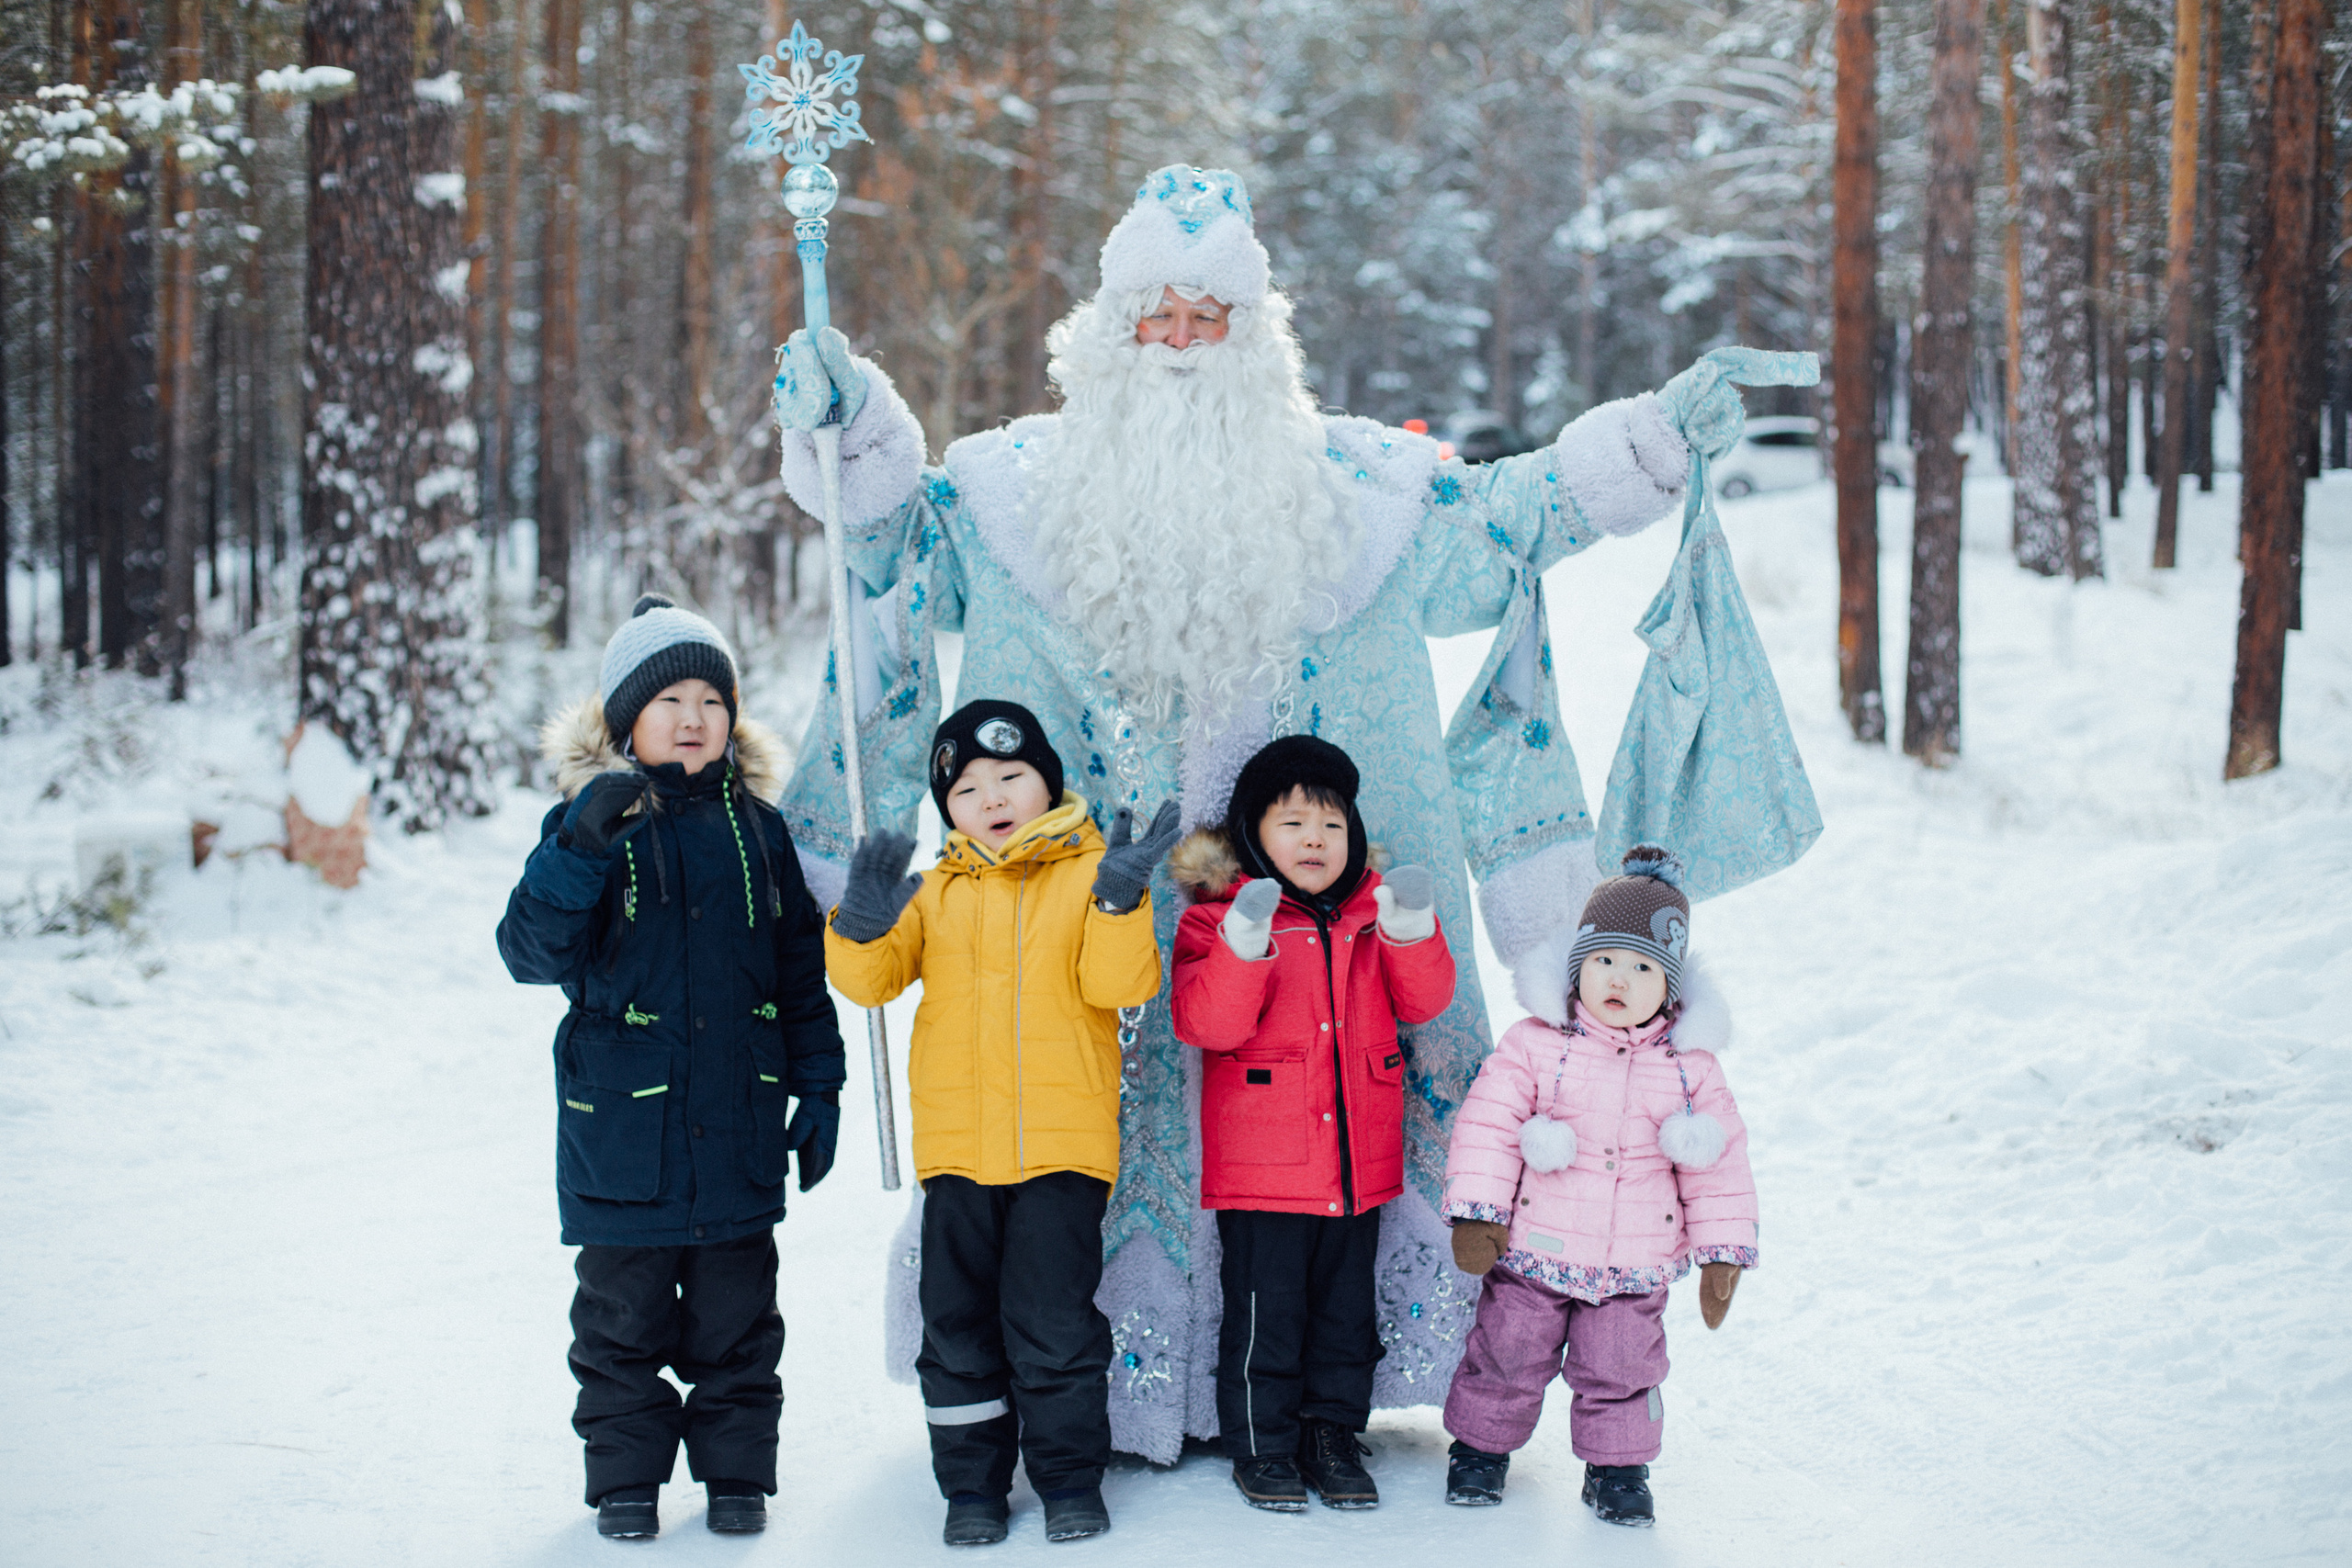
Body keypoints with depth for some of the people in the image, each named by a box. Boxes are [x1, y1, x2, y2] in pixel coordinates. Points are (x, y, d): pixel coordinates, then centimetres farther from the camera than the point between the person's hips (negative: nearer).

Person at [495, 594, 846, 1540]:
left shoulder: (755, 826, 5)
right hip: (623, 1126, -2)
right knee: (624, 1314, 9)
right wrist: (577, 850, -31)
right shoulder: (593, 819, -4)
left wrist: (817, 1087, 8)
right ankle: (625, 1474, 23)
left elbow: (801, 967, 11)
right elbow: (531, 953, -16)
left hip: (738, 1128, 2)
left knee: (737, 1318, 11)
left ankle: (738, 1470, 25)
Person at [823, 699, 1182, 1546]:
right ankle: (972, 1481, 19)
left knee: (1054, 1322, -1)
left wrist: (1119, 899, -25)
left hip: (1063, 1141, -3)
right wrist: (862, 926, -17)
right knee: (958, 1320, 8)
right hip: (957, 1143, 3)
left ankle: (1070, 1477, 14)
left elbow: (1119, 984, -10)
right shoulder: (935, 893, 12)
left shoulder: (1089, 876, 3)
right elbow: (870, 980, 4)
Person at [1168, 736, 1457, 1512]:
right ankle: (1262, 1446, 16)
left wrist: (1411, 932, -17)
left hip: (1358, 1160, 4)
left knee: (1347, 1307, 13)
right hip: (1262, 1162, -4)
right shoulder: (1221, 916, -5)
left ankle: (1332, 1433, 26)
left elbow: (1422, 1002, 0)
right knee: (1265, 1309, 2)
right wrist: (1244, 947, -32)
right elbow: (1206, 1023, -17)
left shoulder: (1373, 909, 8)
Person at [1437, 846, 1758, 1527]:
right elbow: (1487, 1127, -8)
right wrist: (1475, 1213, -14)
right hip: (1534, 1248, -1)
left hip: (1636, 1266, 1)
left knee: (1620, 1371, 9)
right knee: (1507, 1357, 10)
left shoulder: (1690, 1066, -2)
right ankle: (1481, 1446, 31)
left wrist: (1722, 1252, 1)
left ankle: (1618, 1466, 28)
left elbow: (1721, 1165, 3)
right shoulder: (1535, 1044, -8)